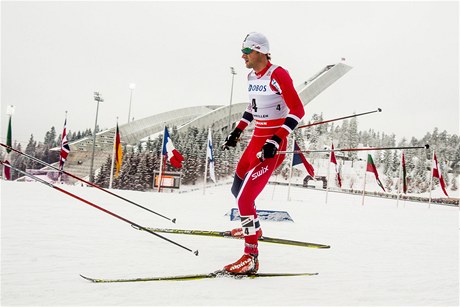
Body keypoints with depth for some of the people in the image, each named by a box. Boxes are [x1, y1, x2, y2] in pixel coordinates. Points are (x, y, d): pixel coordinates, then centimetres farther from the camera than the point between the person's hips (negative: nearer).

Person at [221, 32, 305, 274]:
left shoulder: (278, 75, -17)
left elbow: (297, 111, -19)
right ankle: (252, 228, 47)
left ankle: (251, 257, -5)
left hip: (272, 146, -9)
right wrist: (237, 131, 19)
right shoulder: (252, 76, 9)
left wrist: (275, 141, -26)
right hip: (256, 140, 9)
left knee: (245, 198, -15)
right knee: (237, 189, 21)